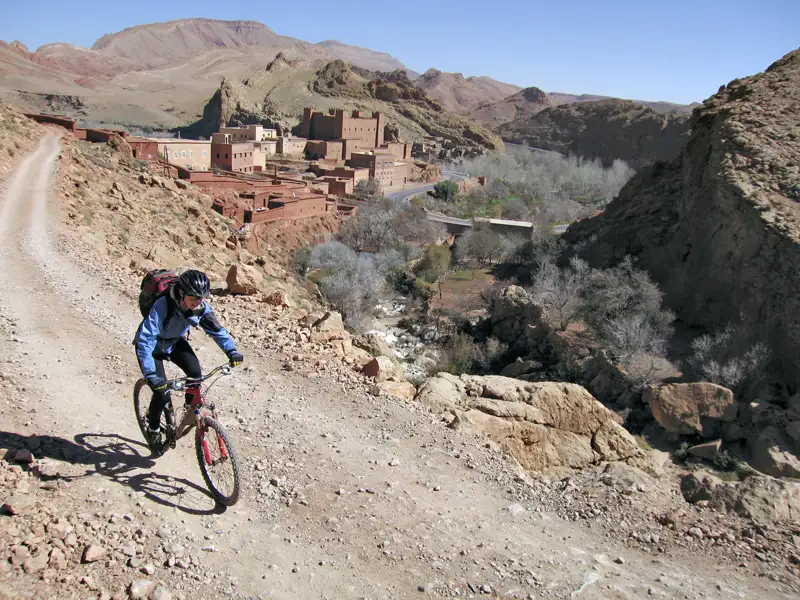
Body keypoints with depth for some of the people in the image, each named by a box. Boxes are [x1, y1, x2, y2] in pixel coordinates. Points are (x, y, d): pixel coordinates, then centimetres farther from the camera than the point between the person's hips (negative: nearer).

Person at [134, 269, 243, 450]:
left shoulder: (201, 307, -23)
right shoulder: (162, 307, -39)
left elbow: (216, 329, -10)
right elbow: (145, 341, -41)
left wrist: (232, 351, -23)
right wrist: (151, 375, -48)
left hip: (175, 342, 4)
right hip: (153, 346, -4)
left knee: (195, 372, -22)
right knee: (162, 393, -13)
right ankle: (153, 429, 16)